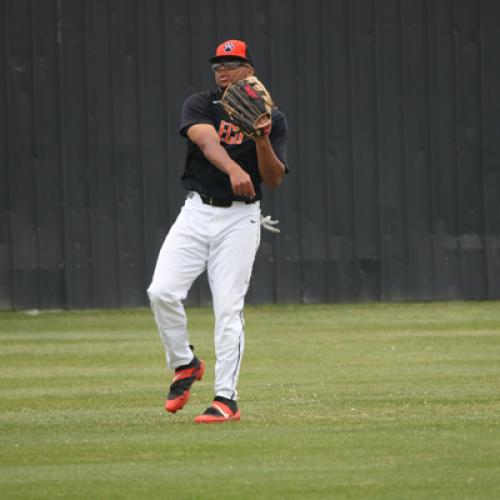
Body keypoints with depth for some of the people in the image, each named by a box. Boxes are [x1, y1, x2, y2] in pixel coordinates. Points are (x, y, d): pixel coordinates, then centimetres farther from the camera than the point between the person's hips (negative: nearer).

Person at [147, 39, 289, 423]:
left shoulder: (273, 119, 3)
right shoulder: (200, 106, 3)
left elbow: (275, 179, -6)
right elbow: (206, 139, -20)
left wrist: (262, 139, -23)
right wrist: (233, 169, -40)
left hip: (240, 219, -2)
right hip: (197, 213, 2)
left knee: (228, 308, -8)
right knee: (162, 291, -12)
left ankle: (226, 399, -3)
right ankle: (184, 364, 12)